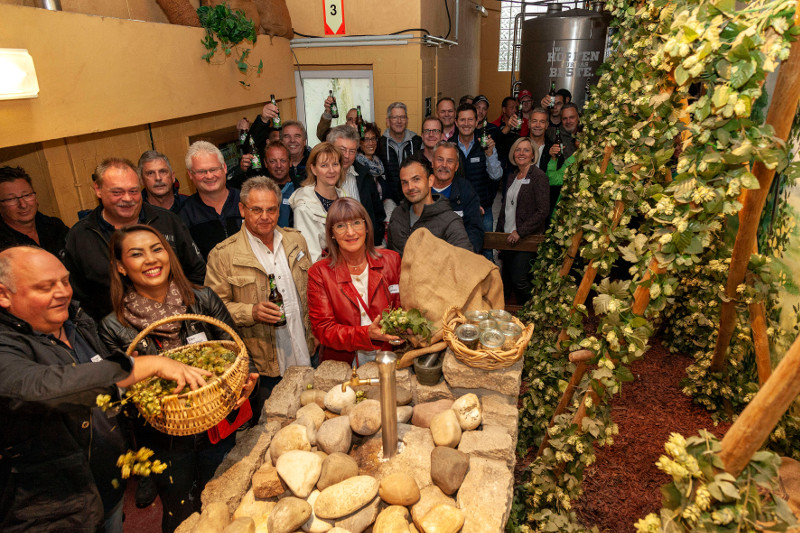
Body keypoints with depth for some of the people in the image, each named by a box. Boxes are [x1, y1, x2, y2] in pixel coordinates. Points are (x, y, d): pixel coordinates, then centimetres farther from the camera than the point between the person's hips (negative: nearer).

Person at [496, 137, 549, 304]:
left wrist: (520, 231, -18)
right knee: (506, 279, 10)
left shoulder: (538, 176, -8)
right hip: (508, 237, 7)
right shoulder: (512, 176, 14)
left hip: (527, 238, -7)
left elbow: (543, 211, -15)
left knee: (518, 279, -10)